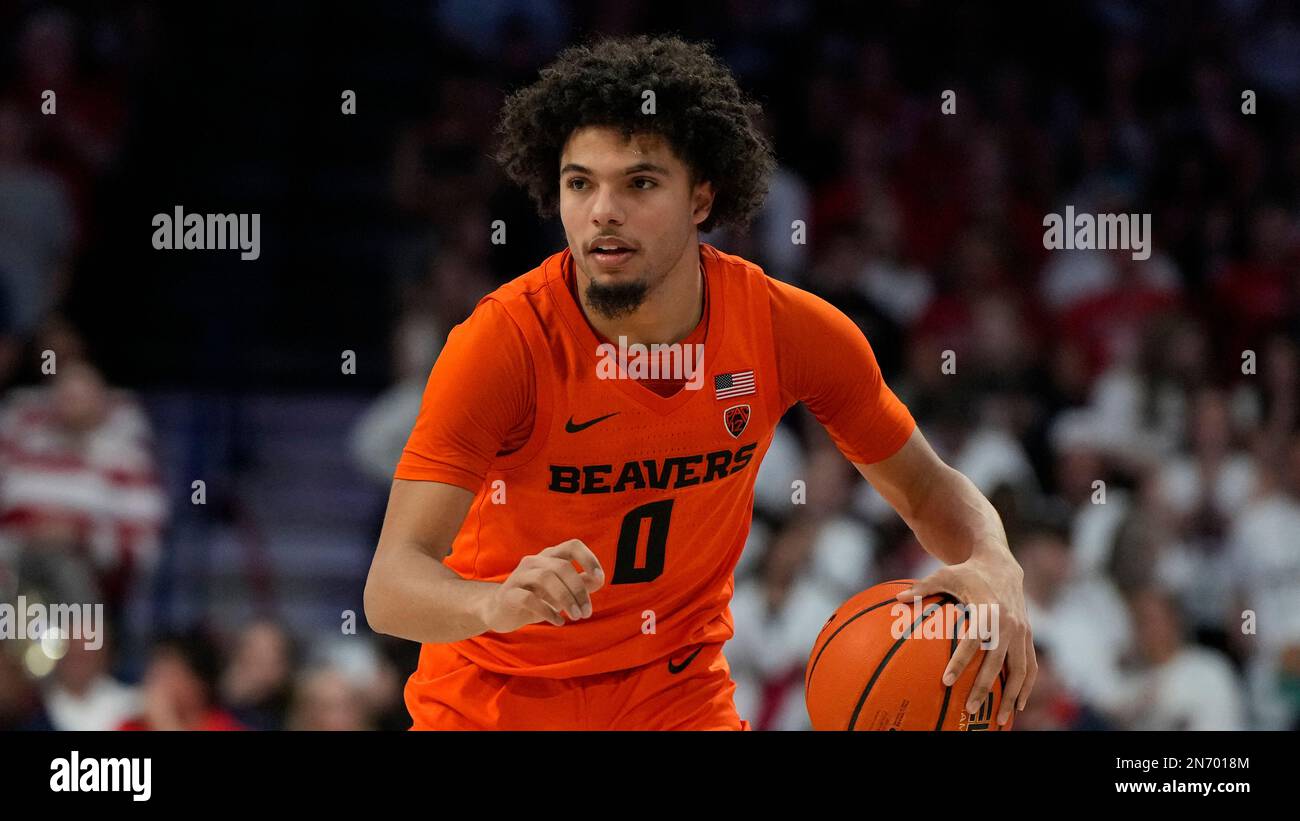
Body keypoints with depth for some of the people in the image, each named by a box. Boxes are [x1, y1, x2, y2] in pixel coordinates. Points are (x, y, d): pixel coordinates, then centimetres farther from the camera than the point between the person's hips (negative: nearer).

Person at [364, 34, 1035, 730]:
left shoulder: (790, 329, -14)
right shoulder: (504, 340, -24)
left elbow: (926, 490, 2)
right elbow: (391, 586, -30)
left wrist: (994, 568, -20)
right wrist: (497, 603, -52)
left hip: (678, 692, 2)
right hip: (493, 698, -2)